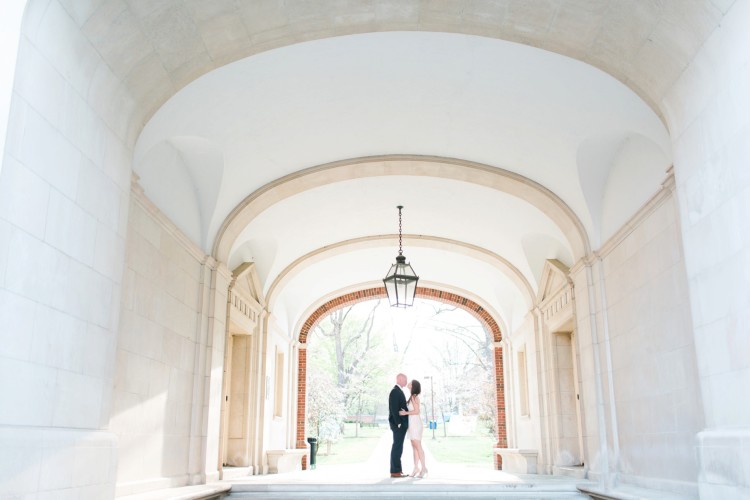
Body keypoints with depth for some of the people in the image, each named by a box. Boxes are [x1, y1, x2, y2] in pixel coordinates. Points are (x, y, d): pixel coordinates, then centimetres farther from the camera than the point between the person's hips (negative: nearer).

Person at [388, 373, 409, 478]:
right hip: (398, 424, -10)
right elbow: (394, 409, -20)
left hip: (401, 424, 10)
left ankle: (397, 470, 16)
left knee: (398, 447, 12)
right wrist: (398, 423, -21)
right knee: (397, 447, -7)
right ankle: (395, 471, -5)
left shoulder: (399, 391, 18)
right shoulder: (395, 391, -14)